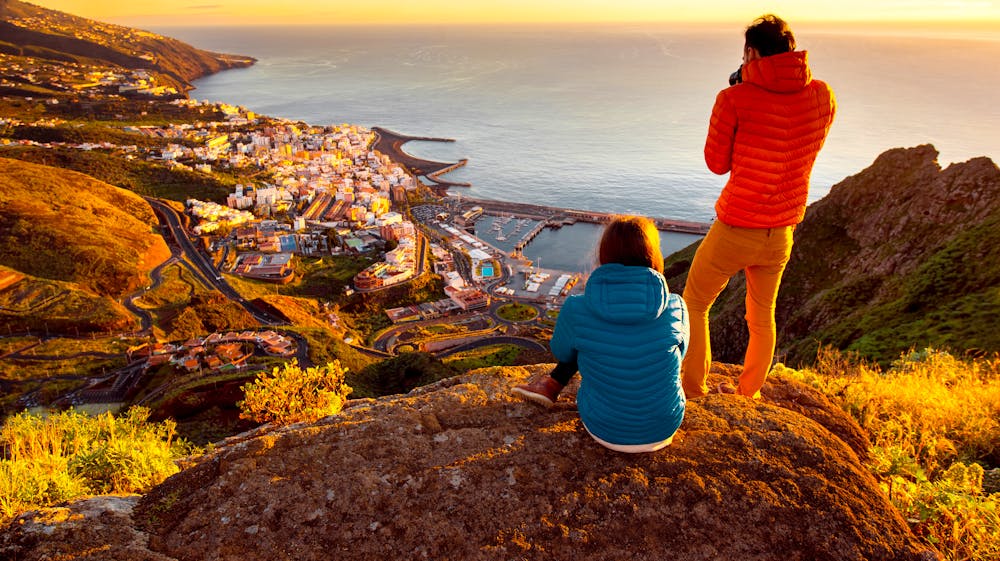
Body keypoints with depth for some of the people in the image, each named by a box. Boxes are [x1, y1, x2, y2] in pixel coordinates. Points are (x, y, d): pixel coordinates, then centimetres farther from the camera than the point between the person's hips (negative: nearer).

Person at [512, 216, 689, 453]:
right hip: (664, 429, 1)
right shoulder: (675, 308, -15)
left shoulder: (576, 310, -19)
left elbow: (562, 352, 3)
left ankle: (554, 384, 30)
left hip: (604, 430, -1)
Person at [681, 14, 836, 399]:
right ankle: (746, 395, 40)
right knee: (762, 316, 23)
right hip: (782, 233, 5)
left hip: (735, 230, -5)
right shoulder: (822, 97, -2)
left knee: (694, 304, 16)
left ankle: (693, 391, 23)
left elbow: (717, 163, -4)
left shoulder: (735, 98, -16)